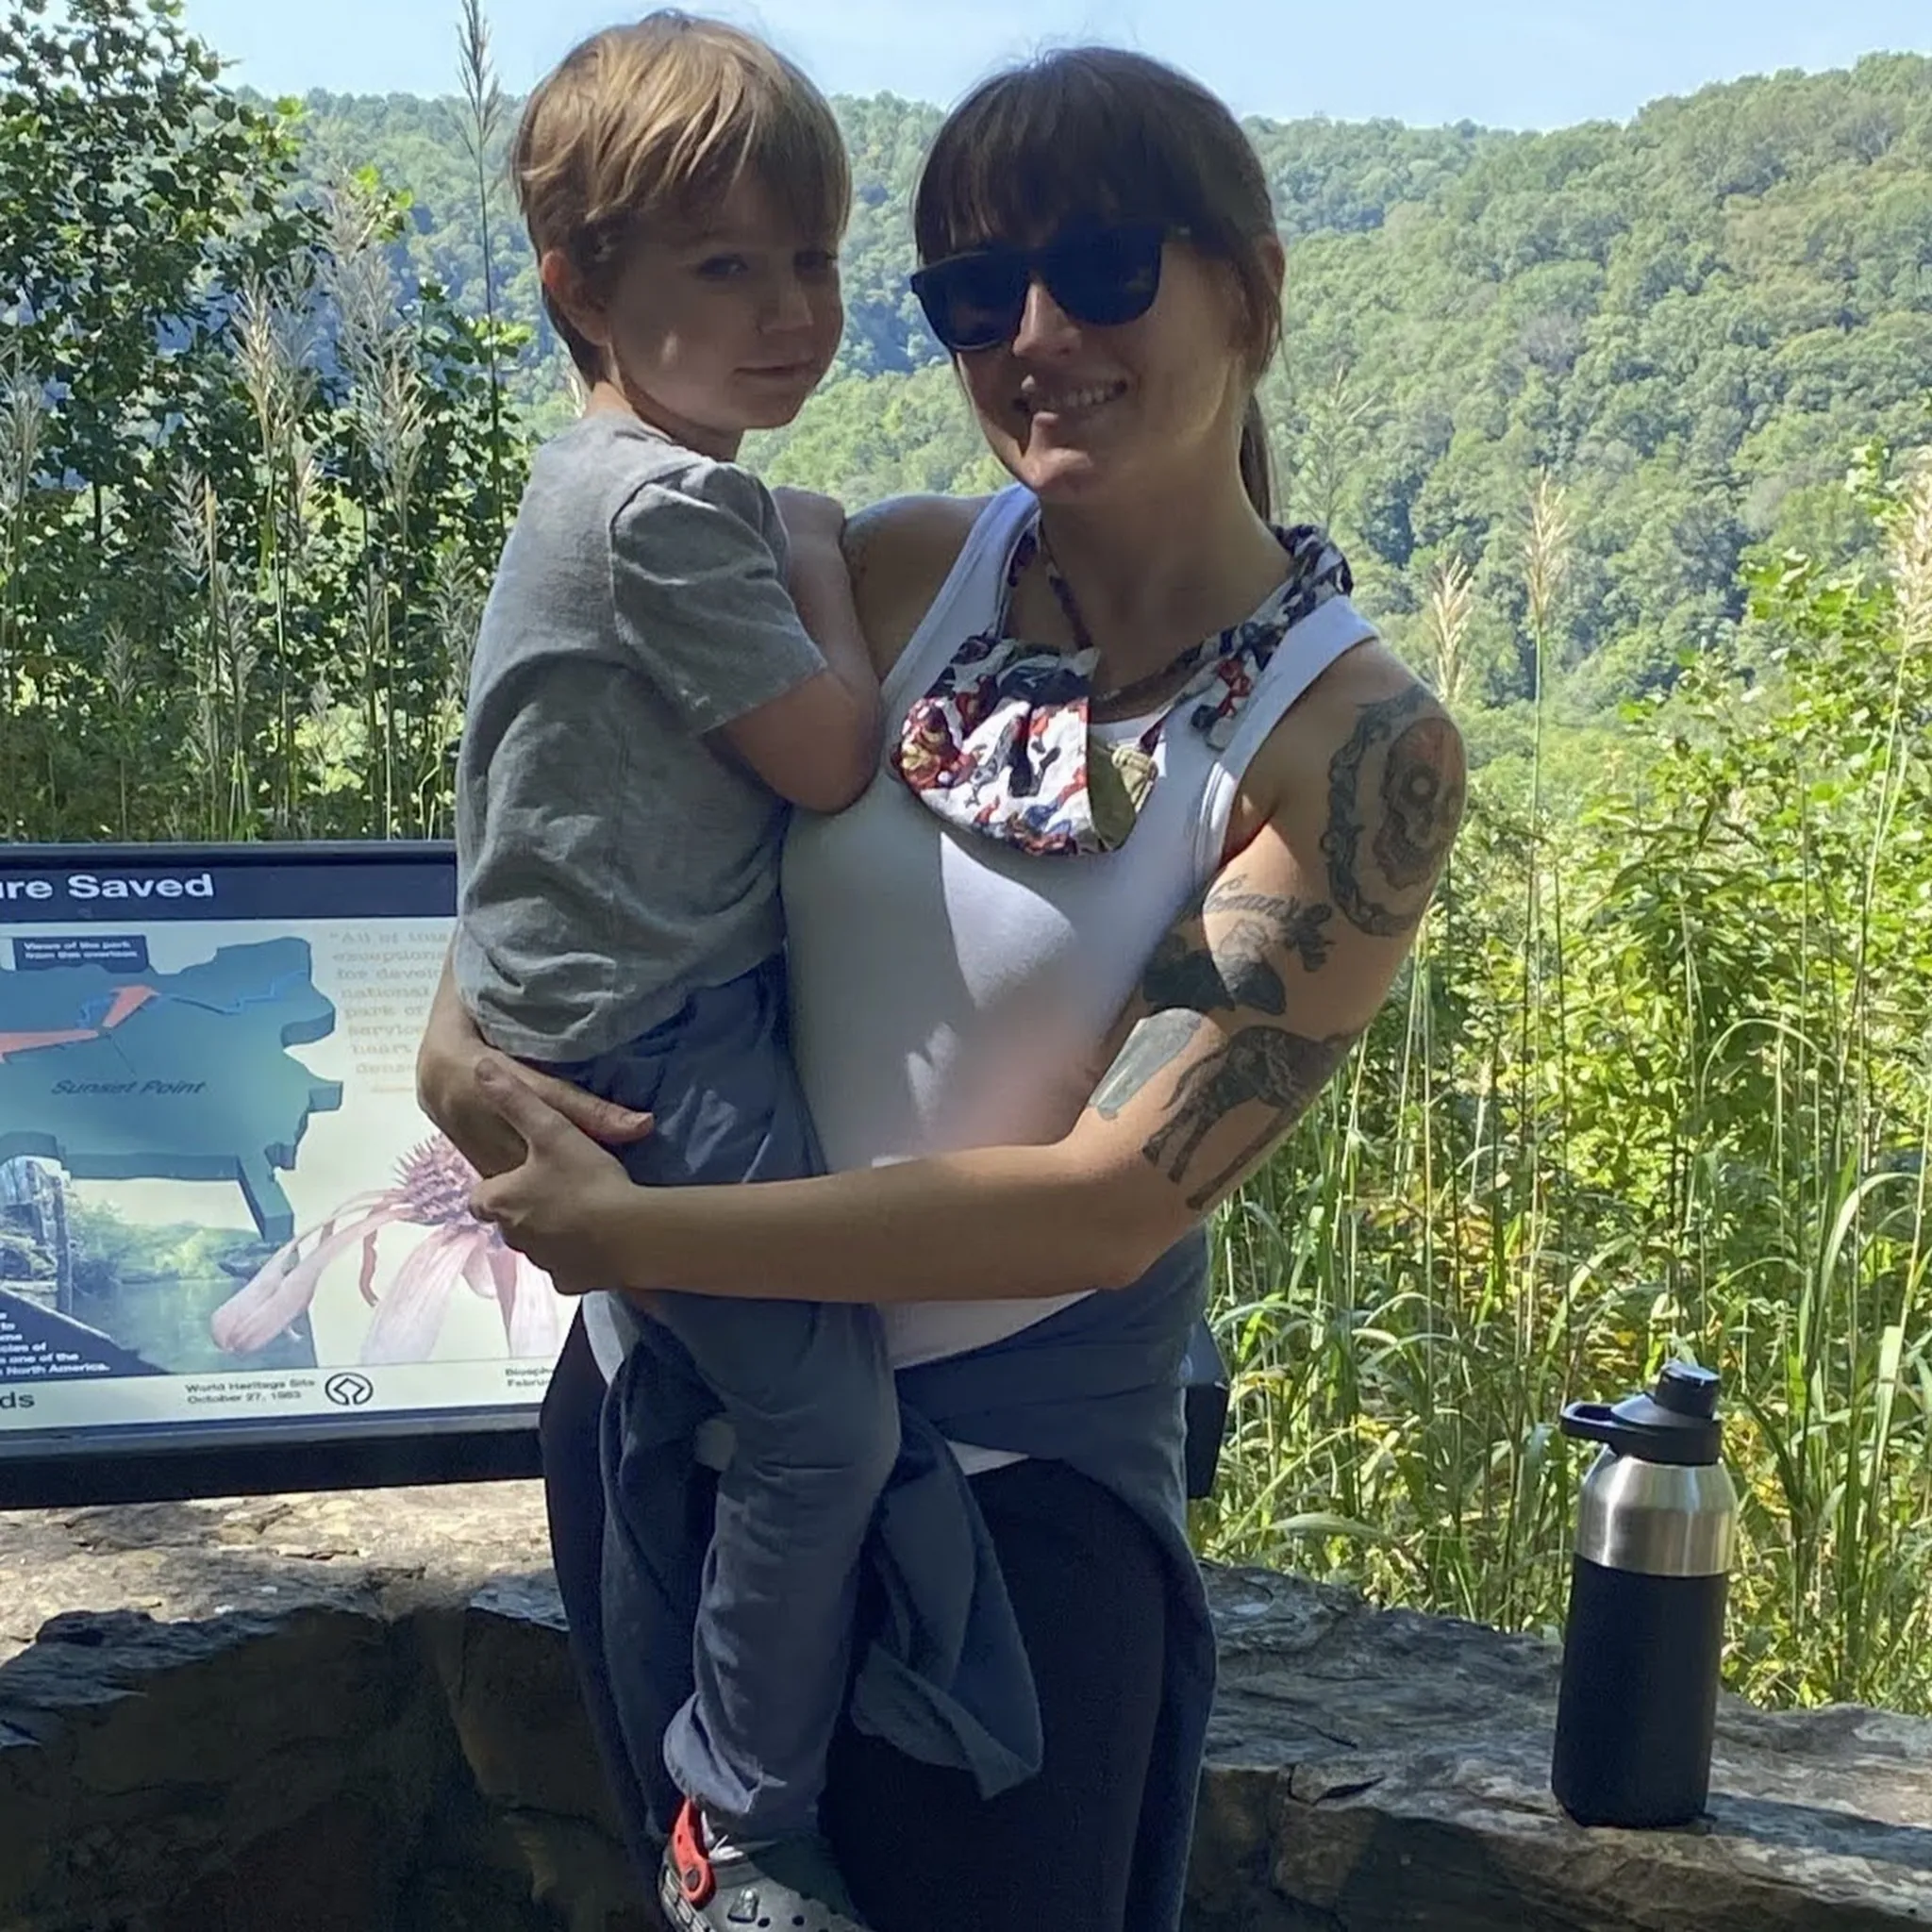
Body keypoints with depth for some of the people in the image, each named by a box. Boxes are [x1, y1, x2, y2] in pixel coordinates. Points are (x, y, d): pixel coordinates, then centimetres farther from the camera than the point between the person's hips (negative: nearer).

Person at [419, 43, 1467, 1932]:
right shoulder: (900, 573, -7)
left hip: (1008, 1478, -4)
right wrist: (455, 1028, -13)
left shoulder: (1356, 746, -17)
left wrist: (626, 1234, -23)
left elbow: (1115, 1198, -23)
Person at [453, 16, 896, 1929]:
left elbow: (778, 742, 21)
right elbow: (829, 757, -17)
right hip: (661, 1038, -11)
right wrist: (821, 564, -5)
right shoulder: (673, 505, -21)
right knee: (829, 1424, -10)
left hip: (630, 1026, 11)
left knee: (672, 1400, 23)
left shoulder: (624, 480, 13)